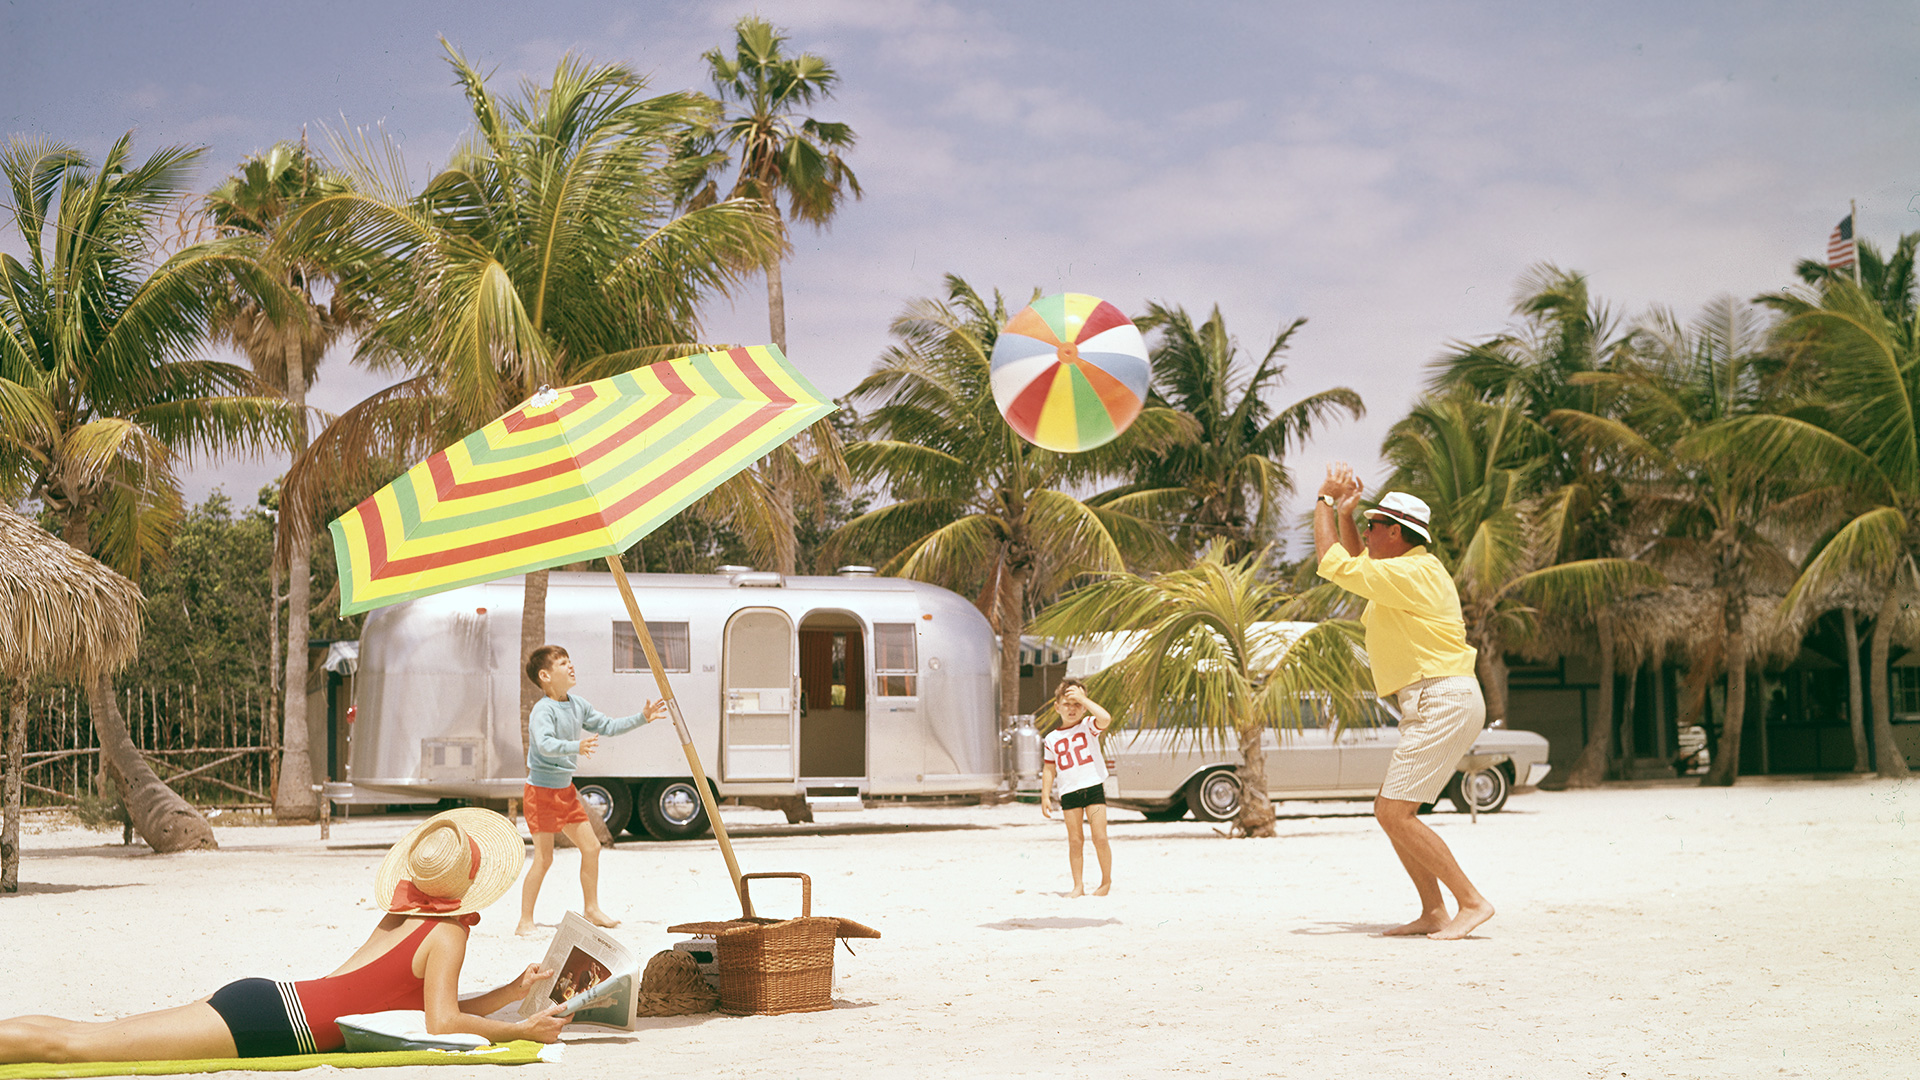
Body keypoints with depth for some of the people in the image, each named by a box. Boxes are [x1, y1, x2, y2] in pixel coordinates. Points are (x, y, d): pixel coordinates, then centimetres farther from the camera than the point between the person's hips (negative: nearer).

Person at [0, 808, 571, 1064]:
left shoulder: (401, 915, 21)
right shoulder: (447, 931, -4)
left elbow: (442, 1010, 29)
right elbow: (442, 1023, -12)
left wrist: (513, 991, 25)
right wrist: (523, 1030, -3)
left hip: (259, 999, 8)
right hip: (270, 1022, -8)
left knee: (83, 1035, 6)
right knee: (74, 1041, -14)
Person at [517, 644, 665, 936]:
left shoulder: (577, 705, 8)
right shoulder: (543, 710, -19)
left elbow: (607, 726, 17)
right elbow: (544, 744, -36)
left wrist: (642, 718, 12)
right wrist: (575, 746, -52)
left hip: (565, 790, 9)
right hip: (541, 791, -9)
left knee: (591, 847, 12)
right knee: (544, 857, -8)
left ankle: (592, 909, 26)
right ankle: (525, 921, 0)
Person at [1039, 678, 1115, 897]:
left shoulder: (1088, 726, 1)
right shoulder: (1052, 738, 8)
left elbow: (1105, 719, -21)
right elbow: (1049, 769, 11)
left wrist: (1083, 698, -17)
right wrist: (1045, 796, 5)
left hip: (1093, 787, -2)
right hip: (1069, 793, 2)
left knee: (1100, 837, -5)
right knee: (1075, 840, 3)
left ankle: (1106, 881, 11)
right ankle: (1078, 885, 9)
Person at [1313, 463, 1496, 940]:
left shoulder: (1411, 574, -14)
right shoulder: (1410, 570, 18)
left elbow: (1335, 564, -15)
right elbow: (1354, 564, 36)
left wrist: (1325, 502, -3)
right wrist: (1343, 511, 24)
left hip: (1444, 703, -11)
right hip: (1433, 707, 11)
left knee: (1395, 813, -14)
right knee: (1390, 811, 11)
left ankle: (1471, 901, -13)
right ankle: (1433, 913, 12)